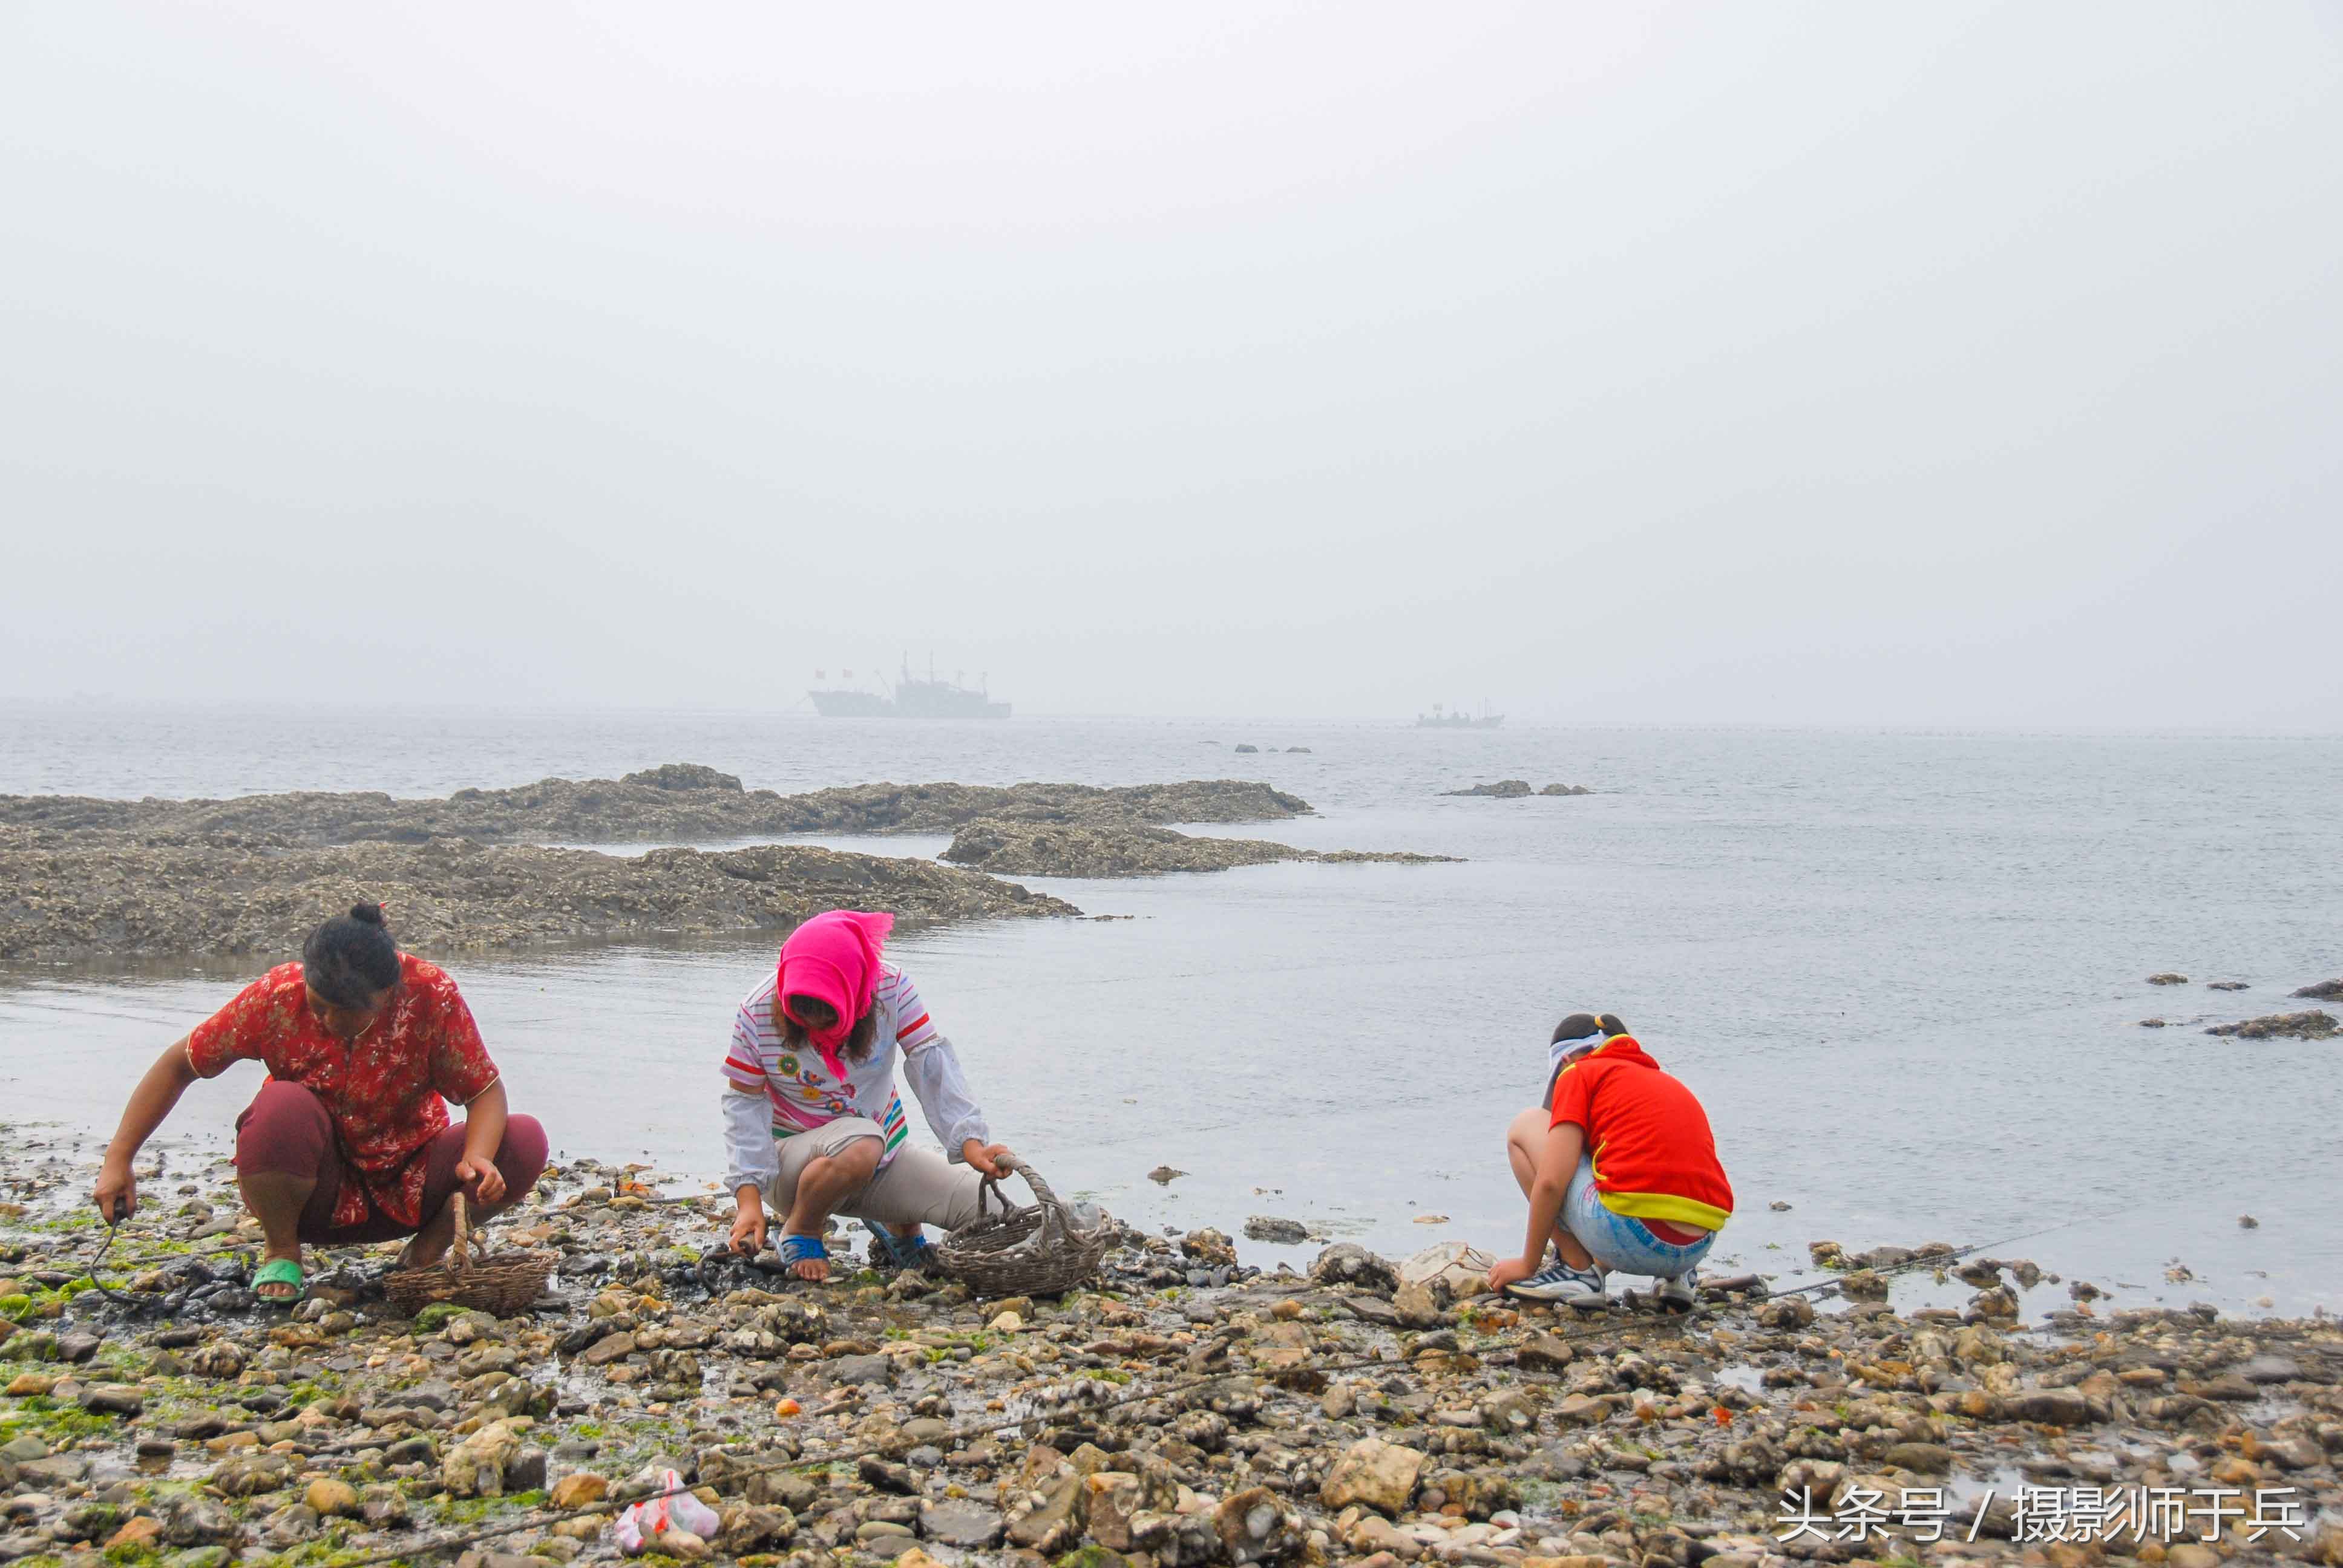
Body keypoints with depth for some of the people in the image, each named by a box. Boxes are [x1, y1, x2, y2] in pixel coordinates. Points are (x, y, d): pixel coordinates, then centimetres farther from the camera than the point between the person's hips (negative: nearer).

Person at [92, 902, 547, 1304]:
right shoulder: (276, 996, -19)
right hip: (316, 1190, 0)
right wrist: (118, 1161, -11)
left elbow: (485, 1090, -17)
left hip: (406, 1184, 0)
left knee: (524, 1143, -25)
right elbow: (179, 1065, -7)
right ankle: (281, 1251, -7)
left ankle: (435, 1237, 3)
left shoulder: (432, 995, -20)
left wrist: (476, 1158, -37)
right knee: (284, 1105, -34)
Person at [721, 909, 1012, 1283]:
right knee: (860, 1145, -39)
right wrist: (749, 1197, -20)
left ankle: (899, 1225, 22)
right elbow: (744, 1101, -11)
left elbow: (932, 1064, -19)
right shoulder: (759, 1012, -17)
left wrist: (970, 1142, -33)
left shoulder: (892, 988, -15)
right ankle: (801, 1231, -7)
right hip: (796, 1161, -3)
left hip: (885, 1154, 4)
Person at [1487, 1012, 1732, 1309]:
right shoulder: (1665, 1081, 28)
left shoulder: (1578, 1074, 8)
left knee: (1525, 1128, 13)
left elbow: (1551, 1182, -3)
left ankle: (1578, 1271, 6)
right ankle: (1675, 1274, 15)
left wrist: (1528, 1264, 9)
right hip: (1699, 1247, 7)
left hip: (1632, 1237, -7)